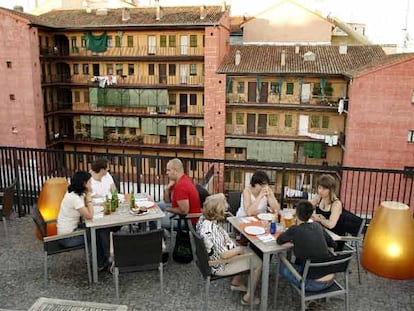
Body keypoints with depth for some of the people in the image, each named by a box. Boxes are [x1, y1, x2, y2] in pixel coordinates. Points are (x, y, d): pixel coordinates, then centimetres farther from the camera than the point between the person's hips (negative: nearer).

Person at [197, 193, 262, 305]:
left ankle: (236, 283, 35)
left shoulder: (204, 218, -9)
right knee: (258, 263, 4)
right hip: (220, 264, -9)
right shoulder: (212, 229, -37)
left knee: (248, 251, 24)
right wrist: (240, 249, -13)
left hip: (212, 258, 9)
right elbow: (224, 255, -29)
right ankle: (248, 297, 19)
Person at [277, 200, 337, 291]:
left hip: (315, 284, -6)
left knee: (282, 266, 15)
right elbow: (333, 244, 15)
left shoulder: (295, 229, -13)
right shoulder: (317, 225, 3)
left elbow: (279, 240, 2)